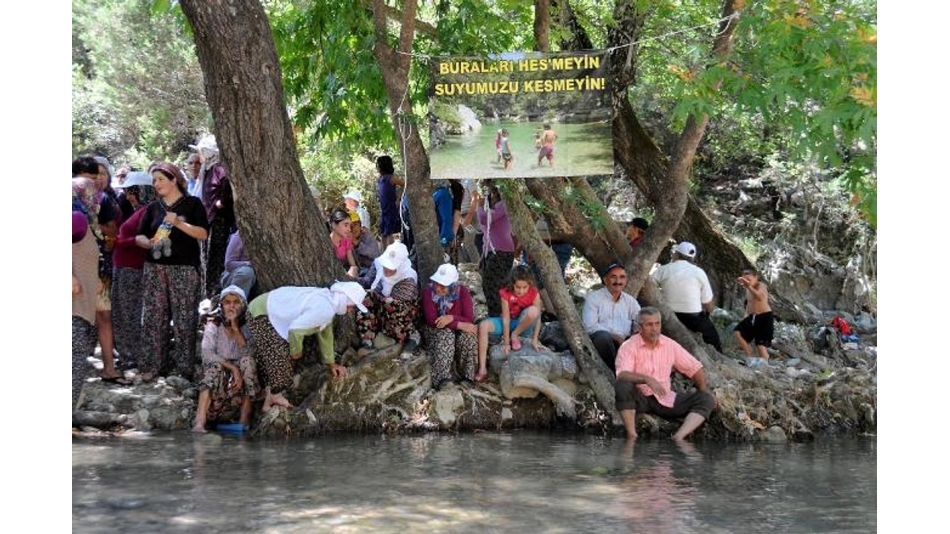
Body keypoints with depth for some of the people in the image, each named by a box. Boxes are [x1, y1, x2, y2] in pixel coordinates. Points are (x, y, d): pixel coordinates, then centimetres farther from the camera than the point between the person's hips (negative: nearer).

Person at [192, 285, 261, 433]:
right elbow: (206, 354, -18)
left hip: (242, 376, 1)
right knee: (215, 367, -33)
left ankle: (244, 421, -29)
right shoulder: (213, 325, -3)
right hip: (217, 376, -1)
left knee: (247, 361, -27)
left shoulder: (247, 327, 0)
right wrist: (233, 368, -28)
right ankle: (199, 423, -47)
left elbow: (249, 354, -17)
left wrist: (236, 329, -23)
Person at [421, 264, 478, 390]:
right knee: (446, 335, -35)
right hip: (435, 329, -2)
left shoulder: (462, 291, -14)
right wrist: (459, 325, -31)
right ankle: (442, 377, -38)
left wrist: (452, 318, -35)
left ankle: (465, 374, -19)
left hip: (458, 328, 2)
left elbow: (470, 319, -16)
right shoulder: (428, 291, -18)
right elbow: (431, 320, -24)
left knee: (468, 336, -31)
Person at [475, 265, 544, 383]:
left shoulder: (534, 294, -20)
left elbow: (537, 317, -16)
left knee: (533, 310, -35)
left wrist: (534, 340, -18)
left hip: (523, 325, -1)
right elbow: (506, 319, -20)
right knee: (483, 325, -28)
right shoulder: (505, 293, -21)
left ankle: (515, 335, -10)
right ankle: (482, 368, -27)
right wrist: (506, 343, -19)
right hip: (509, 322, 1)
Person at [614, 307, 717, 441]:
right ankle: (631, 435, -31)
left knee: (707, 400, -13)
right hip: (639, 398, -4)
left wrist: (704, 392, 4)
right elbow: (622, 375, -24)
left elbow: (694, 368, 14)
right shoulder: (629, 347, -8)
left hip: (665, 399, 4)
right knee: (622, 386, -35)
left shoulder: (670, 345, 5)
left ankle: (678, 437, -34)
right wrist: (647, 379, -38)